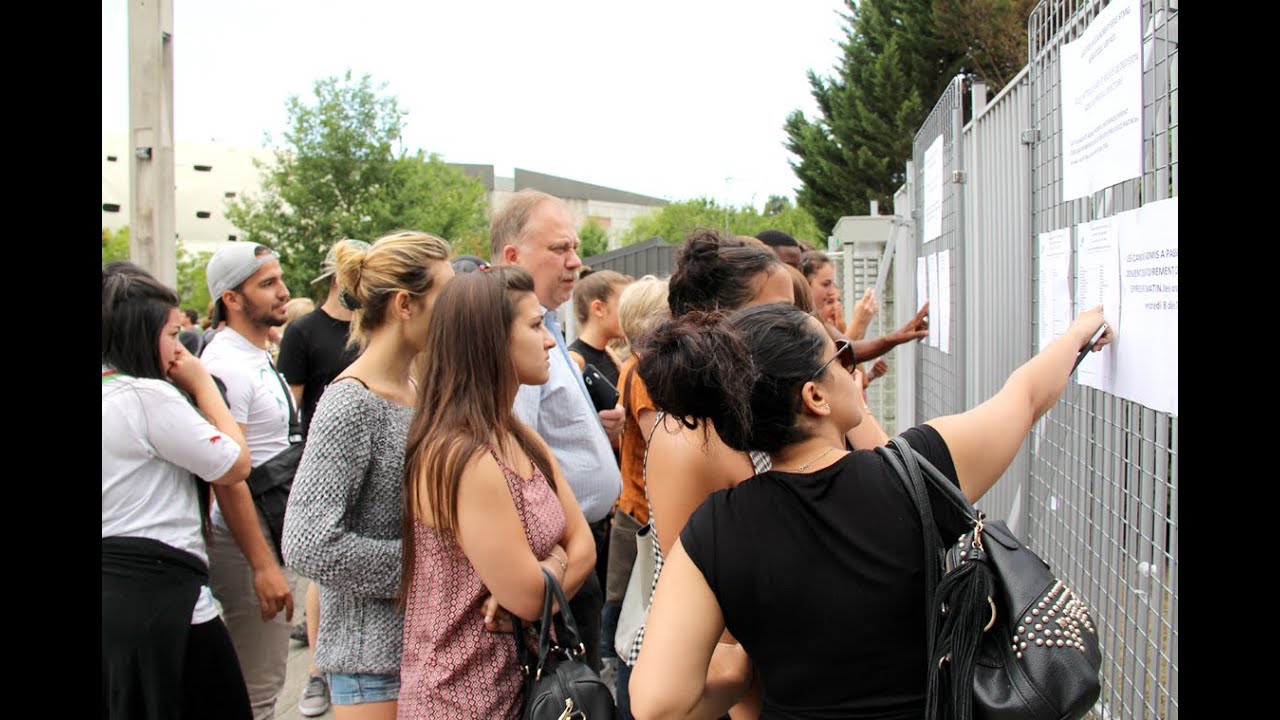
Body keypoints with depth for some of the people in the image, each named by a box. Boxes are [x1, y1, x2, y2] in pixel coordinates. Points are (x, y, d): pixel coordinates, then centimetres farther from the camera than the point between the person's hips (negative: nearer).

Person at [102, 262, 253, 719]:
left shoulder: (114, 395, 8)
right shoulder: (149, 396, -17)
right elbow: (235, 465, -9)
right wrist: (203, 383, -2)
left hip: (116, 592, 9)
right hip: (161, 597, -9)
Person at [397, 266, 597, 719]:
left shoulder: (522, 439, 5)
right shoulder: (460, 458, -24)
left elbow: (583, 545, 1)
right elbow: (528, 596, -22)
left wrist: (536, 582, -17)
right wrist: (556, 562, -3)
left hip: (524, 682, 8)